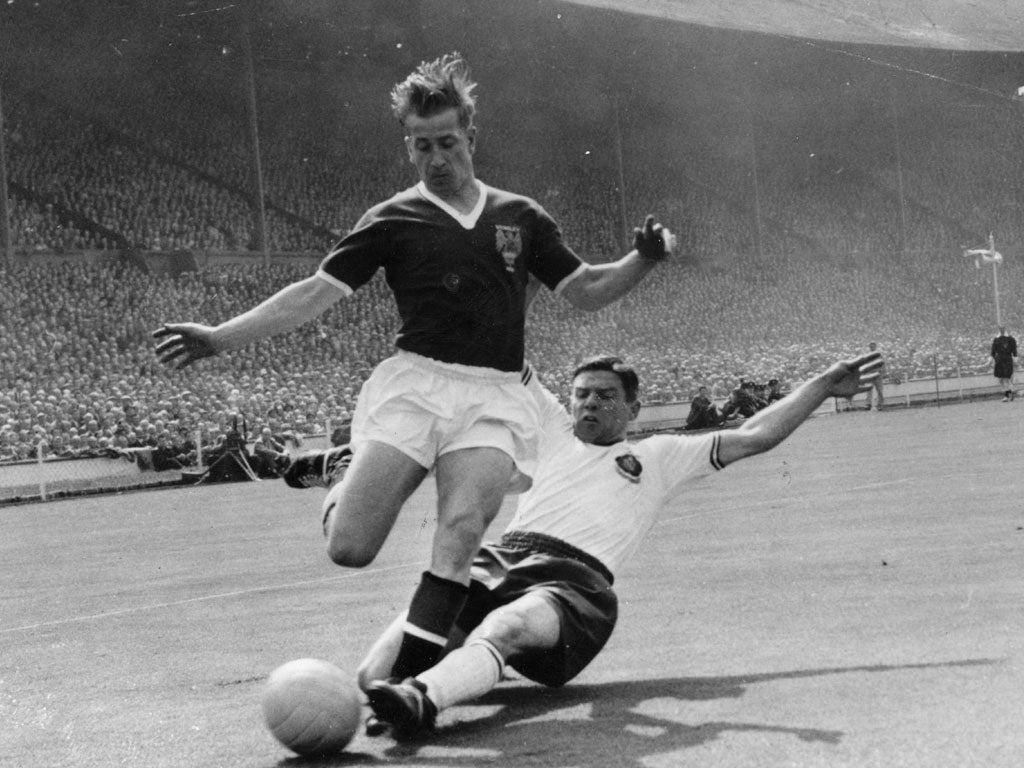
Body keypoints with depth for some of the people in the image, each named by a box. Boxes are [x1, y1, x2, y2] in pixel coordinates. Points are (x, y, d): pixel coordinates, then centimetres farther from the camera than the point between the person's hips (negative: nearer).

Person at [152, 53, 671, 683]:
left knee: (461, 530, -23)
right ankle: (344, 471, 26)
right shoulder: (393, 220, 7)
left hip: (495, 395, 1)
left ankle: (410, 676, -20)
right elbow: (316, 292, 3)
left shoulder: (520, 217, 14)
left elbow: (585, 290, 19)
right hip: (414, 382, -1)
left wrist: (643, 260, -1)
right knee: (349, 547, -9)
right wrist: (221, 337, -6)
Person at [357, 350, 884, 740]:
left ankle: (420, 700, -67)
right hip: (500, 560, 4)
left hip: (577, 582, -4)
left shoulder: (659, 457, 27)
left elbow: (754, 437, 26)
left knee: (504, 627, -40)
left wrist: (822, 386, 25)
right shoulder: (553, 429, 32)